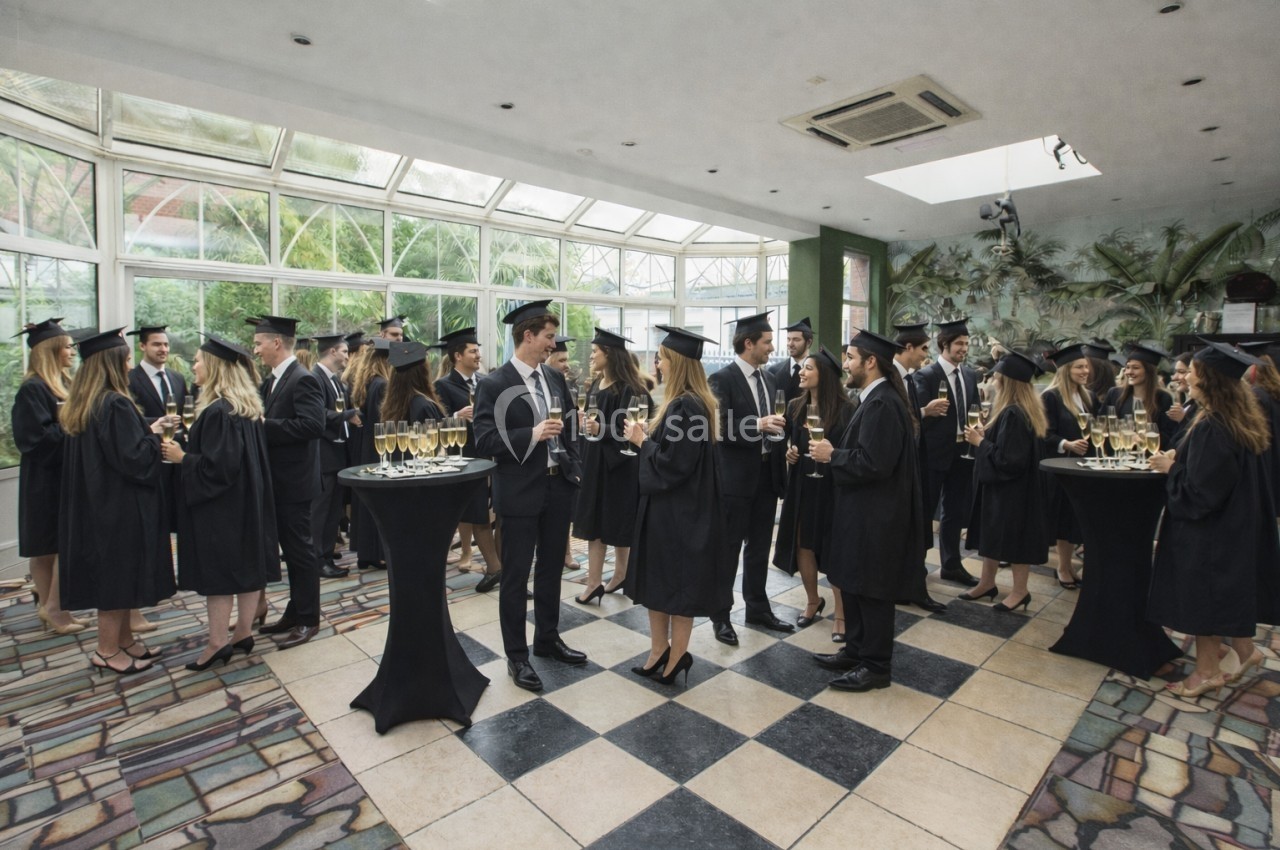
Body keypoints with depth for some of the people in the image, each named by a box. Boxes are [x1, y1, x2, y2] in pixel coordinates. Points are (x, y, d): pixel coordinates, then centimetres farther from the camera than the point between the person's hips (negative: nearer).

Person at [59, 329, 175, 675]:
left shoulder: (82, 405, 8)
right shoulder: (115, 404, -21)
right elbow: (134, 458, -23)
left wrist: (146, 431, 9)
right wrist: (153, 435, -7)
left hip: (97, 502, 10)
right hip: (120, 506, -10)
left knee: (113, 574, 18)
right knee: (119, 573, 3)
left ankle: (124, 639, 30)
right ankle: (107, 651, 15)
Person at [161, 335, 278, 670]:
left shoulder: (217, 411, -20)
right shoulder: (248, 405, 8)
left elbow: (218, 465, -23)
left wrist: (182, 458, -10)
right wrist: (189, 450, 20)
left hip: (220, 504, -9)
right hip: (248, 500, 9)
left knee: (217, 571, 1)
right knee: (247, 564, 12)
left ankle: (217, 642, 11)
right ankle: (243, 632, 22)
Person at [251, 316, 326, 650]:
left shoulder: (303, 380, -16)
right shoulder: (272, 381, 13)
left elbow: (313, 425, -27)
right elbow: (273, 421, 15)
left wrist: (265, 425, -23)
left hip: (293, 481, -9)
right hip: (278, 480, 9)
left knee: (300, 550, 2)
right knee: (290, 548, 17)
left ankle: (307, 619, 15)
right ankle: (295, 612, 30)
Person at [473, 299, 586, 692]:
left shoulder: (556, 378, 7)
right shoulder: (494, 384, -11)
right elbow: (484, 442, -16)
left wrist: (575, 467, 6)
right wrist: (531, 435, -26)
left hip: (558, 487, 6)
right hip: (520, 493, -6)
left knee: (551, 569, 19)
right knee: (515, 576, 7)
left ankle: (547, 640, 37)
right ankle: (516, 656, 23)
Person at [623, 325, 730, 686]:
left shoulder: (685, 406, -22)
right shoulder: (687, 402, 9)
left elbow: (672, 463, -23)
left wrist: (641, 441, -11)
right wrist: (649, 435, 4)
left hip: (678, 511, -10)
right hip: (668, 506, 10)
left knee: (677, 584, 6)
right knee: (657, 581, 16)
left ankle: (675, 655, 23)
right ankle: (660, 652, 28)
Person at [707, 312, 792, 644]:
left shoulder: (768, 378, 11)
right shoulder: (722, 379, -12)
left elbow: (773, 423, 15)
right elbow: (720, 429, -18)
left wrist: (782, 453, 3)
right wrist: (758, 426, -27)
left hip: (767, 473, 7)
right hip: (736, 476, -7)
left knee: (759, 546, 17)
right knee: (728, 548, 5)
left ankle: (757, 608, 32)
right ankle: (721, 616, 19)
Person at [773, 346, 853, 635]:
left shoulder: (845, 409, -11)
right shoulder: (795, 407, 5)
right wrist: (789, 453, -5)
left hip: (833, 487, -5)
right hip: (801, 486, 5)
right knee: (802, 545, 11)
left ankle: (841, 614, 19)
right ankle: (813, 600, 34)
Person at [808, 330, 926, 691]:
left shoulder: (882, 404, -21)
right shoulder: (876, 399, 11)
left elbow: (873, 463, -27)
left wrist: (831, 455, -15)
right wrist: (834, 451, 4)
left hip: (875, 516, -10)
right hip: (864, 511, 10)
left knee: (870, 591, 4)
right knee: (852, 584, 18)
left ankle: (876, 666, 20)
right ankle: (857, 651, 33)